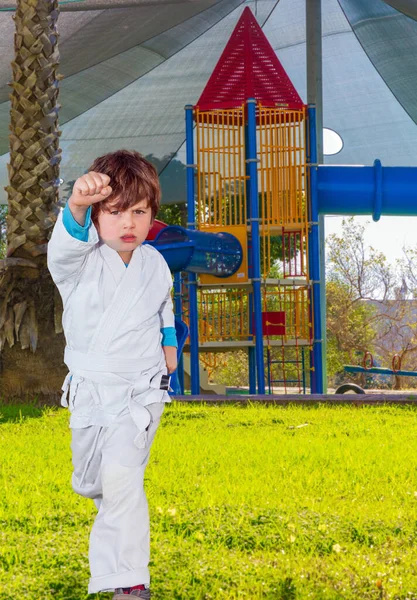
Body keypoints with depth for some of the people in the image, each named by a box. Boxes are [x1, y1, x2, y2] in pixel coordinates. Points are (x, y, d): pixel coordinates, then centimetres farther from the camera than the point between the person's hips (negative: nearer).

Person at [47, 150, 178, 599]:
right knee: (88, 483, 17)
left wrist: (170, 344, 22)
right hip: (89, 390, 1)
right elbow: (67, 243, -42)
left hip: (141, 390, -1)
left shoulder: (154, 264, -4)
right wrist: (77, 205, -62)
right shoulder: (80, 262, -15)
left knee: (121, 475, -20)